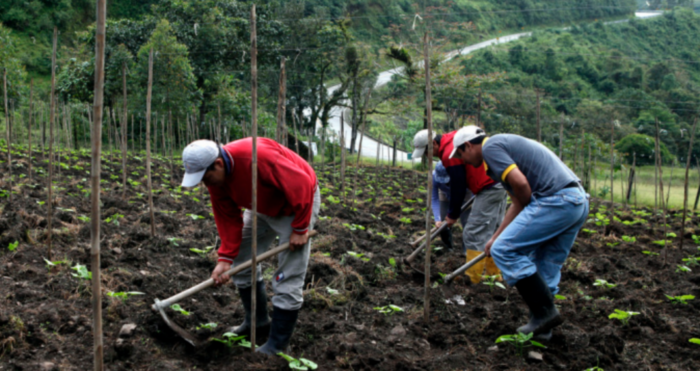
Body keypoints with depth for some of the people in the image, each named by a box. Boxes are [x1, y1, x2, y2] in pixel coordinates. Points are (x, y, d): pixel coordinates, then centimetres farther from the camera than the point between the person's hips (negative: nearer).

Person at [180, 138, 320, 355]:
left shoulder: (257, 157, -38)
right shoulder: (216, 178, -13)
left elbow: (302, 185, -32)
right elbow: (228, 219, -6)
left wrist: (300, 229, -23)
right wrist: (225, 258, -16)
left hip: (298, 202, -8)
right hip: (264, 207, 8)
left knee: (287, 278, -9)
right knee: (242, 261, 11)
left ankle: (277, 345, 1)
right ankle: (257, 321, 30)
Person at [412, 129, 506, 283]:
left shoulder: (450, 154, -18)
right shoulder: (453, 137, 11)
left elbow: (458, 187, -14)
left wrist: (453, 215, -1)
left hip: (489, 188, -10)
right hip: (501, 183, 10)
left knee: (475, 234, -6)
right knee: (493, 231, 16)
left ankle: (473, 279, -3)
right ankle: (495, 274, 22)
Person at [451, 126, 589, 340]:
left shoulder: (490, 146, -2)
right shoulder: (506, 145, 28)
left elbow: (520, 182, -16)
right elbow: (518, 202, 31)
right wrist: (496, 237, 35)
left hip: (555, 200, -10)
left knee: (505, 250, -4)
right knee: (546, 268, 16)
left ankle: (545, 312, -2)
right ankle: (542, 329, 21)